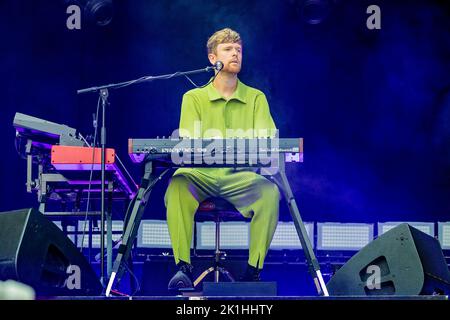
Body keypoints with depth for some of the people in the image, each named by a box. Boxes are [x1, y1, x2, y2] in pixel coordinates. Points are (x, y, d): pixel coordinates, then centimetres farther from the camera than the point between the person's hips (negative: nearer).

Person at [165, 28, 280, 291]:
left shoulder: (256, 98, 14)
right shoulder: (194, 98, 12)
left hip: (241, 176, 0)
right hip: (201, 174, 0)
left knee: (270, 191, -32)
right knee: (178, 186, -34)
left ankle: (254, 269, -25)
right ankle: (183, 267, -30)